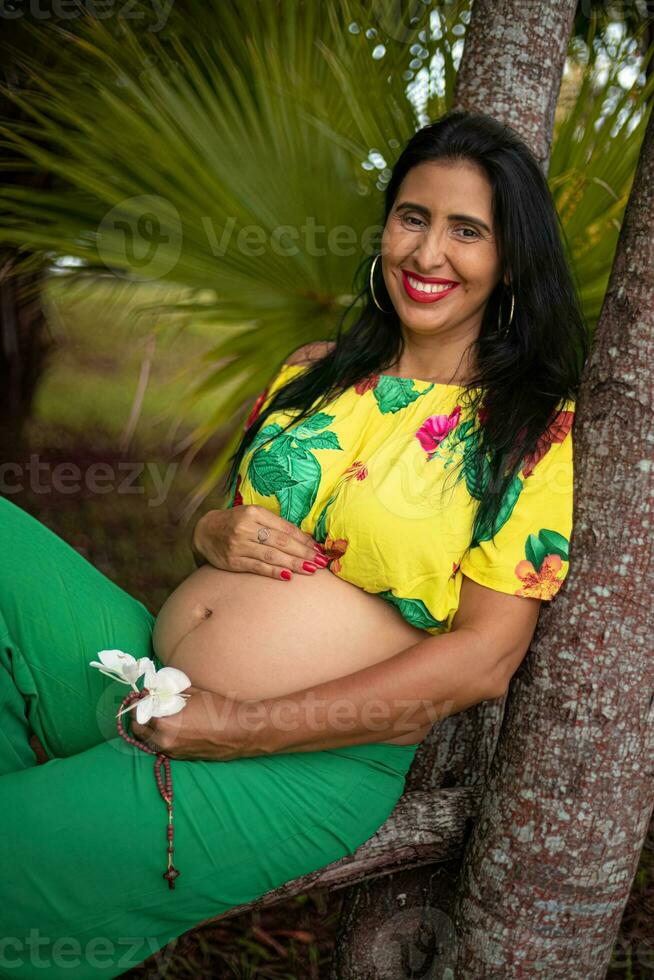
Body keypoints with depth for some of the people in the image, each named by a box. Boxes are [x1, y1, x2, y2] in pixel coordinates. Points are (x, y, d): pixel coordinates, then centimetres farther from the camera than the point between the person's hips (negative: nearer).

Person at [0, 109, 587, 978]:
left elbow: (485, 657, -12)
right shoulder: (313, 373, 12)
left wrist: (239, 730, -16)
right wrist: (219, 535, -6)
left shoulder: (535, 431, -4)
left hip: (301, 765, -5)